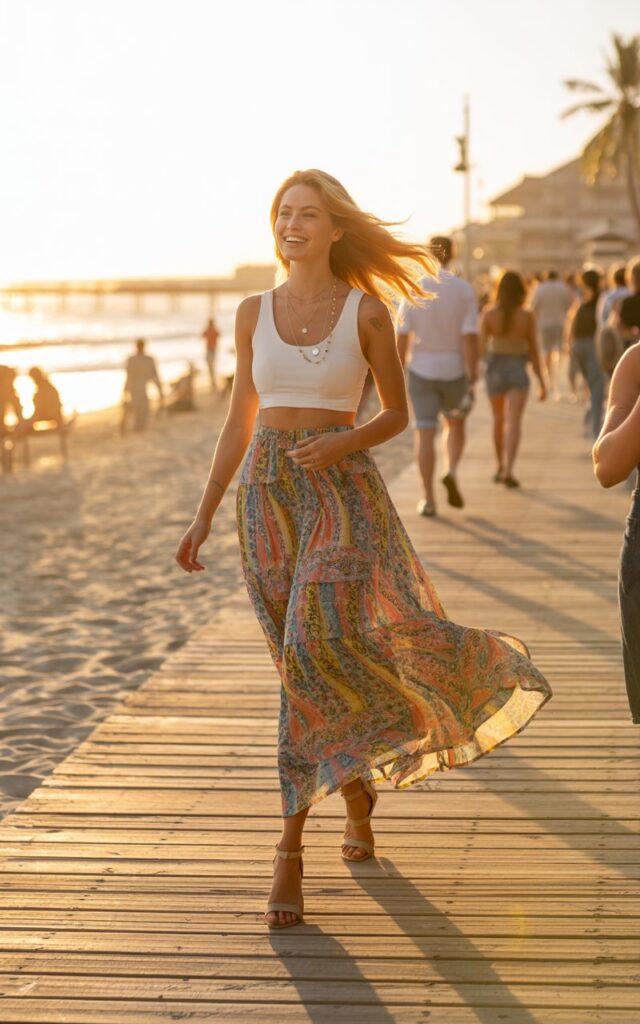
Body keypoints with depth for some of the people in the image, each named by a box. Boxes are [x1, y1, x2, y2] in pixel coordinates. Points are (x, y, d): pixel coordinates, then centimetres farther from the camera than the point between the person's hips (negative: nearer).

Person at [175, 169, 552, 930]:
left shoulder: (367, 312, -2)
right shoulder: (253, 313, 6)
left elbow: (397, 414, 6)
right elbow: (240, 419, 12)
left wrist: (340, 443, -15)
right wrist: (204, 515, 7)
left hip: (343, 494, -3)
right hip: (267, 496, 4)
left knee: (316, 650, -21)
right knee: (306, 663, 8)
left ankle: (291, 840, -4)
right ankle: (358, 790, 29)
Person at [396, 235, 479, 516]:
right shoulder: (464, 290, -6)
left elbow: (402, 336, -3)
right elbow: (470, 336, -10)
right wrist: (472, 375, -6)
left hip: (421, 369, 0)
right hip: (454, 369, 0)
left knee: (425, 433, 3)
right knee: (455, 424, 22)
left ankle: (428, 498, 1)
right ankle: (451, 472, -1)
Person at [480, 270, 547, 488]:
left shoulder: (489, 315, -7)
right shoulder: (527, 317, -6)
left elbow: (480, 348, -10)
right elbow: (534, 351, -2)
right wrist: (541, 382, 6)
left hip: (495, 369, 2)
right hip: (518, 371, -2)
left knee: (499, 420, 20)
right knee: (514, 422, -8)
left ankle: (501, 467, 35)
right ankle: (508, 470, -25)